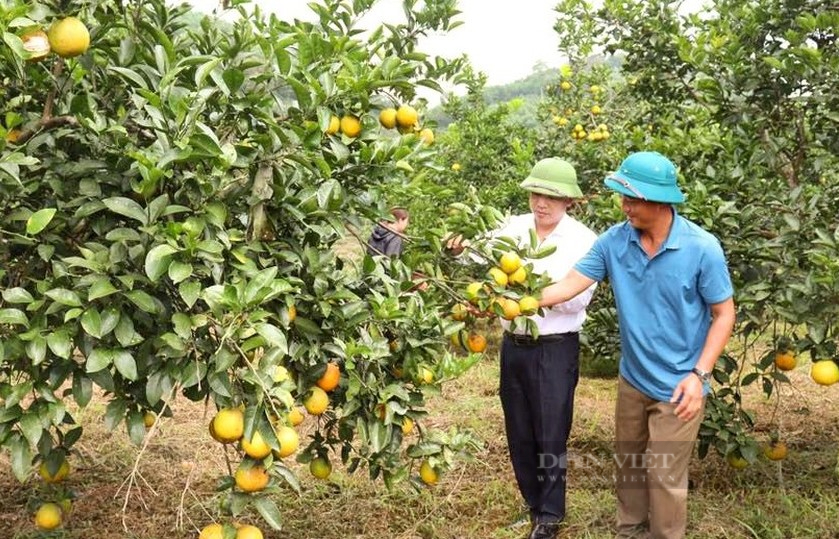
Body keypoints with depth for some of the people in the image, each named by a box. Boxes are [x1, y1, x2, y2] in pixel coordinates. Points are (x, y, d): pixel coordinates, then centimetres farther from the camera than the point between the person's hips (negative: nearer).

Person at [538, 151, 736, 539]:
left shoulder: (701, 248, -19)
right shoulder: (615, 241, -9)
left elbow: (724, 314, -11)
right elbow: (570, 284, -9)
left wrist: (699, 375, -19)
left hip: (677, 386, -5)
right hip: (632, 379, 5)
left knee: (664, 477, 6)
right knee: (628, 466, 21)